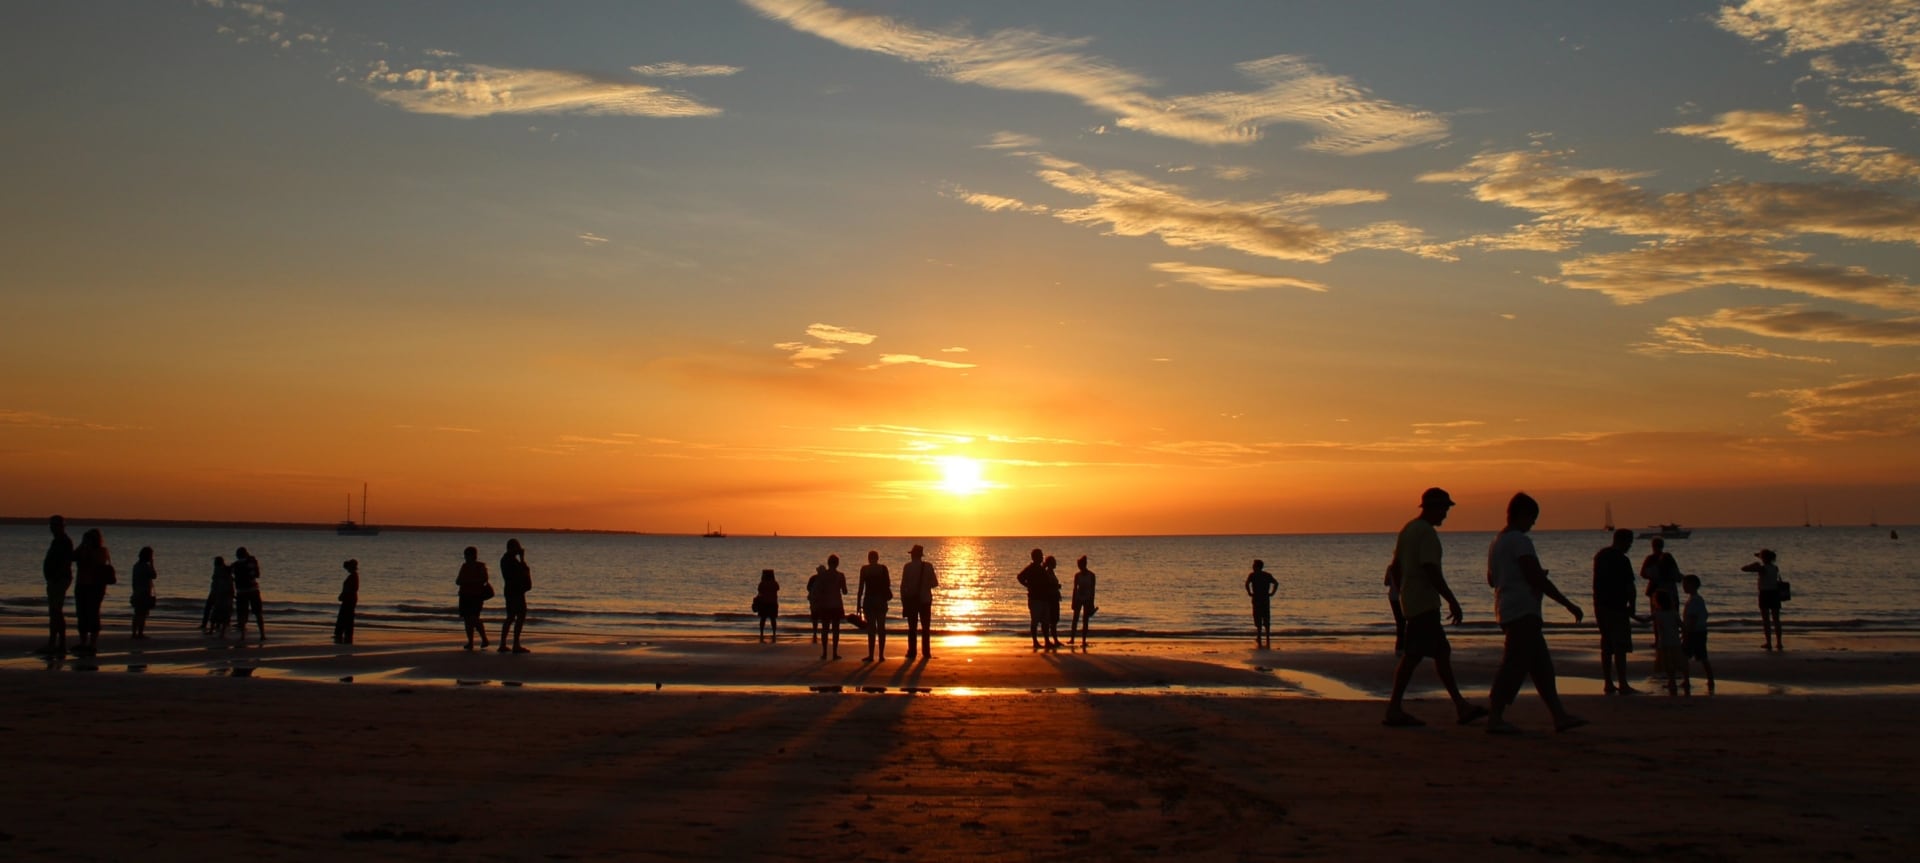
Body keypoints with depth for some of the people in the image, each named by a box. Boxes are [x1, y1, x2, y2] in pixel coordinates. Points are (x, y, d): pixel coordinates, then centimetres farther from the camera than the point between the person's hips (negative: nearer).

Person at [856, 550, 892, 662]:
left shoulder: (864, 569, -3)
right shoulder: (883, 568, 0)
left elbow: (861, 587, -4)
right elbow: (888, 584, 1)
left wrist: (858, 604, -1)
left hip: (869, 601, -1)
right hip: (881, 601, 1)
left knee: (871, 628, -1)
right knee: (881, 628, 6)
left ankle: (871, 655, -6)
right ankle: (881, 655, 2)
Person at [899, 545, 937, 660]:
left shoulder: (907, 567, -7)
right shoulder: (928, 566, -4)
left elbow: (903, 585, -6)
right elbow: (935, 583, 0)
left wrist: (903, 601, 2)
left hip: (911, 600, -1)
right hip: (925, 600, 1)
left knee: (912, 628, 5)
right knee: (925, 627, 6)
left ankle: (912, 652, 1)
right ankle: (926, 653, 0)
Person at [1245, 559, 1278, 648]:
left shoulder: (1252, 575, -2)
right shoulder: (1268, 575, 9)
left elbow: (1247, 584, -20)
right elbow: (1276, 583, -4)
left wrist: (1250, 593, -8)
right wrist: (1271, 593, -1)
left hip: (1256, 599, -3)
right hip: (1266, 599, 3)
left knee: (1258, 622, 0)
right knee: (1267, 622, 11)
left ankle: (1259, 642, -3)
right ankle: (1268, 642, 13)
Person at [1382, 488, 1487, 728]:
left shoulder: (1408, 530, 16)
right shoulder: (1426, 532, -14)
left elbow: (1395, 567, 19)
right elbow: (1431, 570, -22)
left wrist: (1403, 595, 24)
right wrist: (1452, 601, -19)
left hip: (1411, 600, 11)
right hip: (1424, 603, -11)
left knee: (1442, 652, 13)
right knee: (1413, 655, -10)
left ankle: (1461, 706, 18)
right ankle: (1394, 710, -9)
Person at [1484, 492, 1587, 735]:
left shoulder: (1496, 542, 18)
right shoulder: (1520, 541, -12)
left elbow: (1491, 580, 25)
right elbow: (1537, 578, -18)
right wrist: (1568, 604, -13)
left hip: (1507, 611, 10)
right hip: (1523, 612, -10)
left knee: (1541, 666, 12)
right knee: (1515, 665, -9)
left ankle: (1559, 715, 14)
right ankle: (1495, 718, -9)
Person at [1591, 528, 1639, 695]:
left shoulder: (1600, 555, 11)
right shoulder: (1622, 560, -14)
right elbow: (1629, 586, -13)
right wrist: (1632, 606, -1)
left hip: (1600, 605, 8)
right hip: (1616, 607, -8)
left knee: (1606, 646, 11)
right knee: (1620, 647, -5)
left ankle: (1609, 684, 12)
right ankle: (1623, 685, -5)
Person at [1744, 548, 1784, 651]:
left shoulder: (1762, 568, -15)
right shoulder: (1776, 568, 4)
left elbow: (1743, 569, -17)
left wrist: (1754, 565, -1)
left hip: (1765, 594, -6)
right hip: (1775, 593, 6)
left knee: (1766, 620, 0)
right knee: (1776, 619, 12)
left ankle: (1769, 643, -1)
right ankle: (1779, 643, 14)